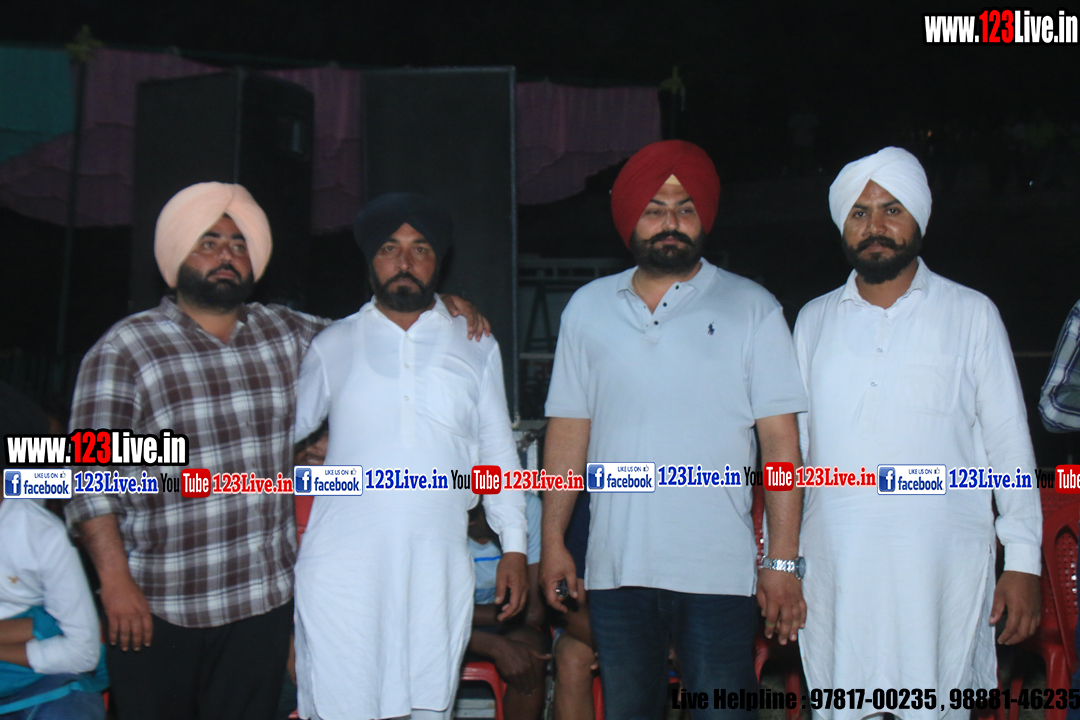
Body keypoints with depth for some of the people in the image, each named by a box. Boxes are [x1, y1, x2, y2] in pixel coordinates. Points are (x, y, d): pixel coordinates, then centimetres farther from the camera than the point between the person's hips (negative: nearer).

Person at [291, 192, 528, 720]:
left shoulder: (476, 346, 12)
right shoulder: (332, 346, 10)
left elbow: (498, 452, 13)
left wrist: (514, 548, 9)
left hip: (437, 569, 1)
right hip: (342, 569, -1)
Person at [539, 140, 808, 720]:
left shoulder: (752, 308, 3)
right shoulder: (587, 308, 10)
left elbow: (780, 443, -1)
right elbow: (568, 430, 11)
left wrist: (783, 562, -7)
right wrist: (552, 540, 6)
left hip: (717, 570, -2)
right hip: (615, 567, 3)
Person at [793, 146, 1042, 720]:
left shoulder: (972, 314, 6)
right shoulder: (814, 320, 12)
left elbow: (1010, 444, 5)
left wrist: (1023, 561, 0)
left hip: (943, 571, -2)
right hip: (835, 571, 2)